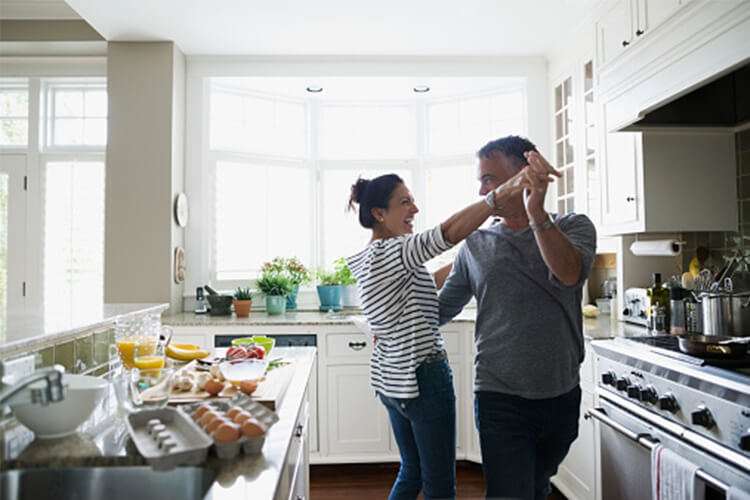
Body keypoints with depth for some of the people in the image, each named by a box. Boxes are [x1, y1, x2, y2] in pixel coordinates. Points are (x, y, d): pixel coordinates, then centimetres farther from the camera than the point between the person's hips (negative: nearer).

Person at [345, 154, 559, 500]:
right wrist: (507, 189, -48)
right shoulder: (393, 252, -20)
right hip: (424, 377, -9)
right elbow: (448, 232, -37)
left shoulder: (367, 260, 10)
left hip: (388, 377, 9)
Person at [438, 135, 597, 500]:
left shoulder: (573, 227, 1)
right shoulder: (475, 245, 3)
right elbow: (442, 308, 11)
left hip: (561, 396, 1)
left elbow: (570, 273, -21)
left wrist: (536, 213, -29)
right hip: (501, 400, -1)